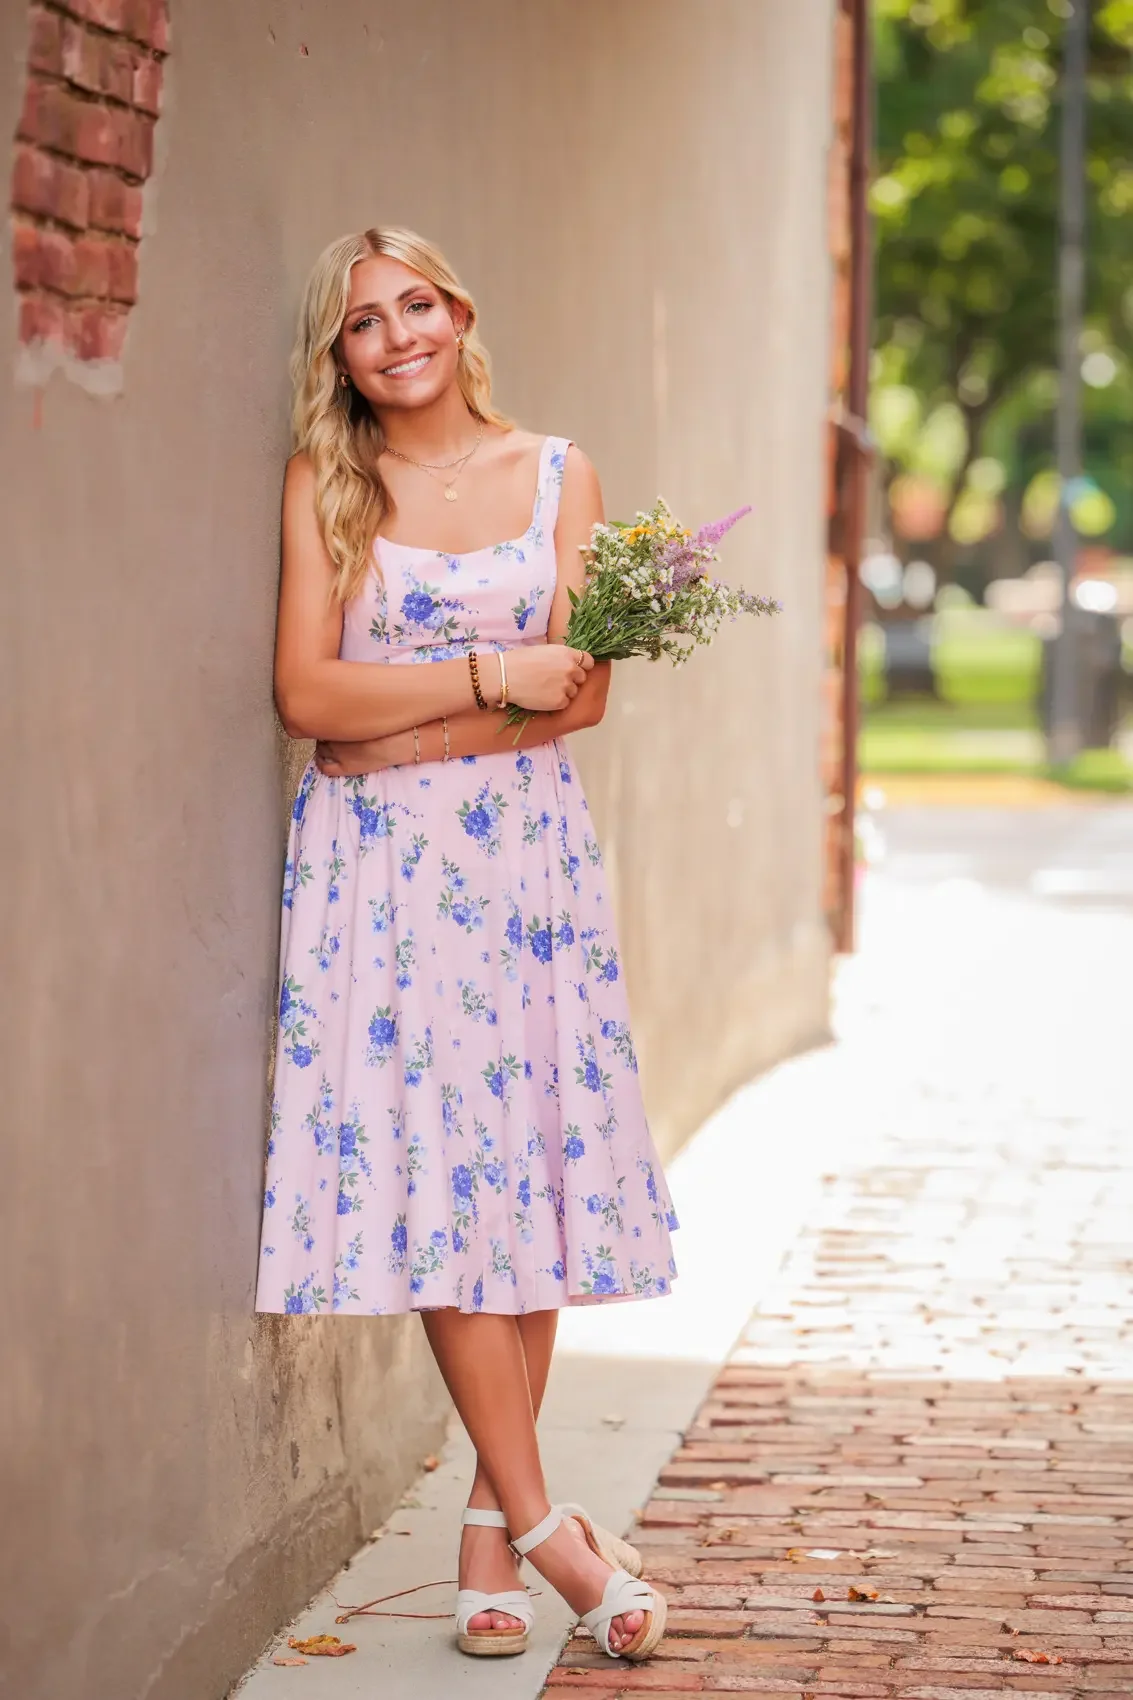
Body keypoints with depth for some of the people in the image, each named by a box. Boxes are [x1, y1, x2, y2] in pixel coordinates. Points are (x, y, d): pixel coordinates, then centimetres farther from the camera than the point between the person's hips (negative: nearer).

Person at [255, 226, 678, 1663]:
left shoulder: (557, 474, 9)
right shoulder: (324, 485, 4)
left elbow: (581, 695, 1)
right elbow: (307, 695, -6)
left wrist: (408, 723, -9)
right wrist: (491, 676, -10)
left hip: (526, 847, 2)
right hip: (379, 868, -2)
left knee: (531, 1157, -2)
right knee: (429, 1167, -8)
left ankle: (491, 1519, 7)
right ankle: (544, 1524, -3)